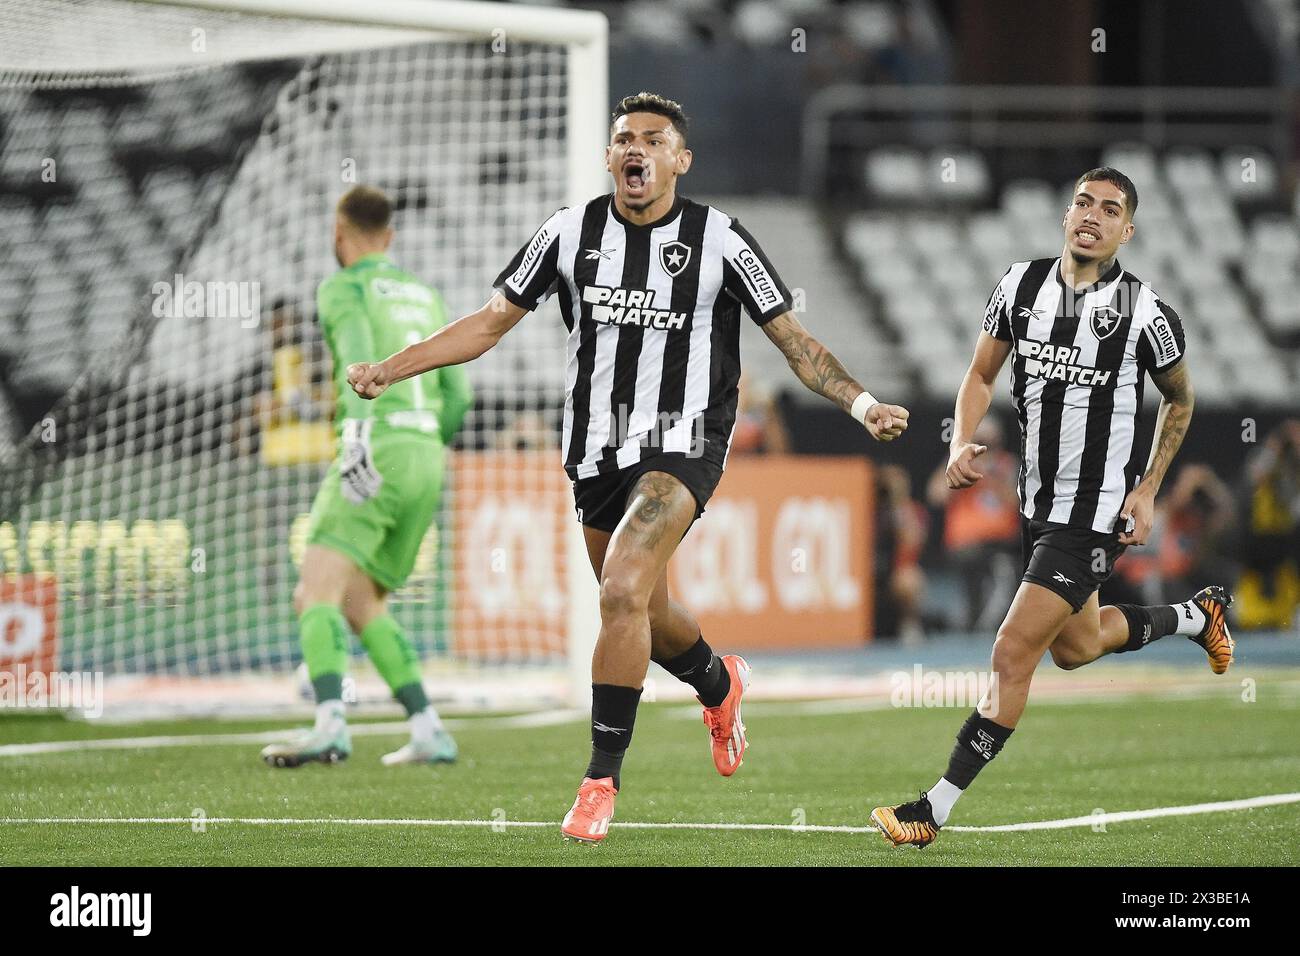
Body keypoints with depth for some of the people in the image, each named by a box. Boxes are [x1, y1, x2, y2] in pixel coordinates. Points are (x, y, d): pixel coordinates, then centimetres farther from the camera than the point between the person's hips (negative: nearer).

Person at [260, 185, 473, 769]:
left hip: (379, 449, -7)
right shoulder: (424, 296, 25)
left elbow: (360, 356, -18)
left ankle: (330, 726, -35)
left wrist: (358, 432, -31)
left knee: (316, 594, -14)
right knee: (360, 605, 17)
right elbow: (458, 397, 22)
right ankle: (428, 733, 9)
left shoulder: (344, 289, 3)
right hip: (426, 462, 7)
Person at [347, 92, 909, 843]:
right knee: (643, 616, 15)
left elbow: (793, 339, -2)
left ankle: (603, 778, -15)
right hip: (598, 450, 5)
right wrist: (388, 370, -1)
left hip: (682, 446, -5)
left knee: (623, 590, -24)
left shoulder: (718, 239, -7)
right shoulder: (571, 233, 1)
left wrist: (861, 401, -16)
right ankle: (720, 683, 50)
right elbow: (491, 322, 7)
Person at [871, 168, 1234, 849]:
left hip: (1095, 512, -7)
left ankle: (935, 810, -7)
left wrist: (1147, 491, 1)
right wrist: (961, 443, -9)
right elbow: (981, 375, 10)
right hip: (1036, 500, 7)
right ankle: (1197, 616, 52)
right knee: (1075, 646, 25)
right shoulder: (1021, 285, -1)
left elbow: (1179, 400, 6)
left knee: (1013, 656, -12)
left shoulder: (1144, 312, -12)